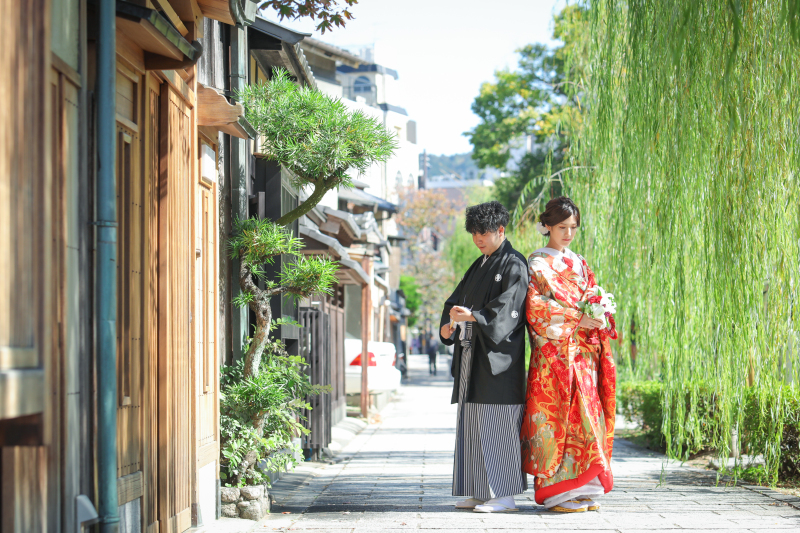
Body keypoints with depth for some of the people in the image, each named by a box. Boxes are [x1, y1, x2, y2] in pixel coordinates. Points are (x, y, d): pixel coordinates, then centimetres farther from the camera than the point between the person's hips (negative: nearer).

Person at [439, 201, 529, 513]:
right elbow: (456, 300, 13)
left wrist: (471, 316, -32)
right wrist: (448, 325, -7)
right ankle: (480, 493, 13)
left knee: (497, 425, -10)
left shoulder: (514, 265, -5)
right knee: (473, 425, 8)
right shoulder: (479, 266, 21)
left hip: (497, 356, -9)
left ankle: (505, 496, -8)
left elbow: (507, 308, -18)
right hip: (472, 356, 9)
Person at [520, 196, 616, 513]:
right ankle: (557, 491, -6)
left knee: (585, 413, 1)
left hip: (583, 352, 6)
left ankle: (583, 489, 5)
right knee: (556, 415, -9)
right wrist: (576, 318, -14)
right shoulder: (537, 264, 0)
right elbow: (536, 308, -10)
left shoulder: (580, 264, 19)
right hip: (554, 352, -6)